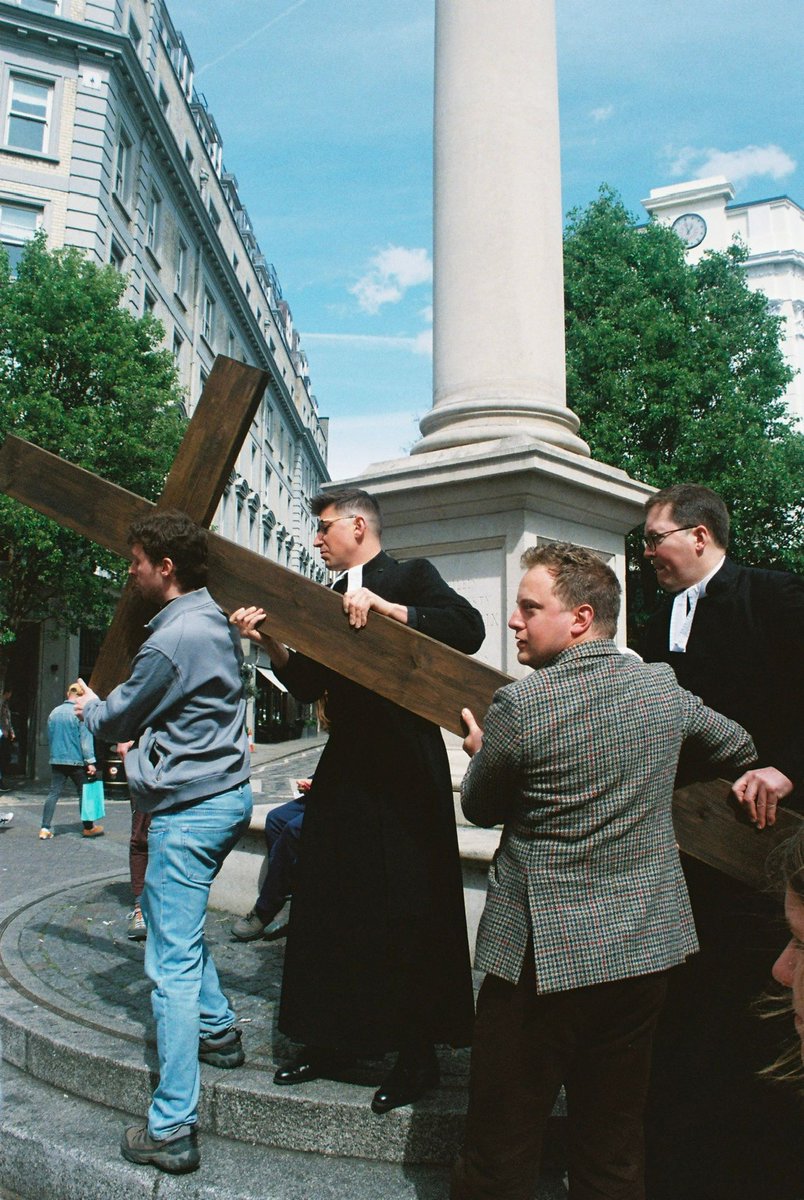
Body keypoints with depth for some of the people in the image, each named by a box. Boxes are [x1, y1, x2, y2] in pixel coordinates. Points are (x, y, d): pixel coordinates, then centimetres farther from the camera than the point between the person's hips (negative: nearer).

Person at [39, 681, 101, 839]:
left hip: (57, 760, 5)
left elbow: (49, 736, 16)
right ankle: (88, 828, 17)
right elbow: (86, 739, -14)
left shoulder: (54, 712, 6)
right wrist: (91, 761, -14)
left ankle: (45, 828, -2)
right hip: (76, 760, -5)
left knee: (53, 793, 6)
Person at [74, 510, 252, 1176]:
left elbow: (117, 721, -4)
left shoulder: (172, 638, -19)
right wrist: (140, 736, 21)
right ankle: (218, 1032, 40)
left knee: (172, 964, -3)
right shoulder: (217, 620, 10)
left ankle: (172, 1130, 5)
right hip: (229, 792, 10)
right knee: (174, 918, 28)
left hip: (190, 808, -10)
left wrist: (89, 706, 16)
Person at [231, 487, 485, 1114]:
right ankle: (332, 1039, 28)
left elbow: (468, 628, -18)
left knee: (408, 909, 1)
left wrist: (386, 608, -23)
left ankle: (418, 1054, 17)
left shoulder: (412, 576, -1)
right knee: (331, 906, 11)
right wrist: (272, 641, -4)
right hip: (345, 768, 7)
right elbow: (308, 685, 12)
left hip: (407, 770, -6)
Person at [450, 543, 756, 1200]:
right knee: (614, 1145, 20)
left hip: (543, 950, -5)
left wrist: (481, 752, 17)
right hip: (647, 945, 6)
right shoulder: (664, 688, -2)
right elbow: (739, 747, 17)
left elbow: (479, 807, -2)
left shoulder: (520, 704, -17)